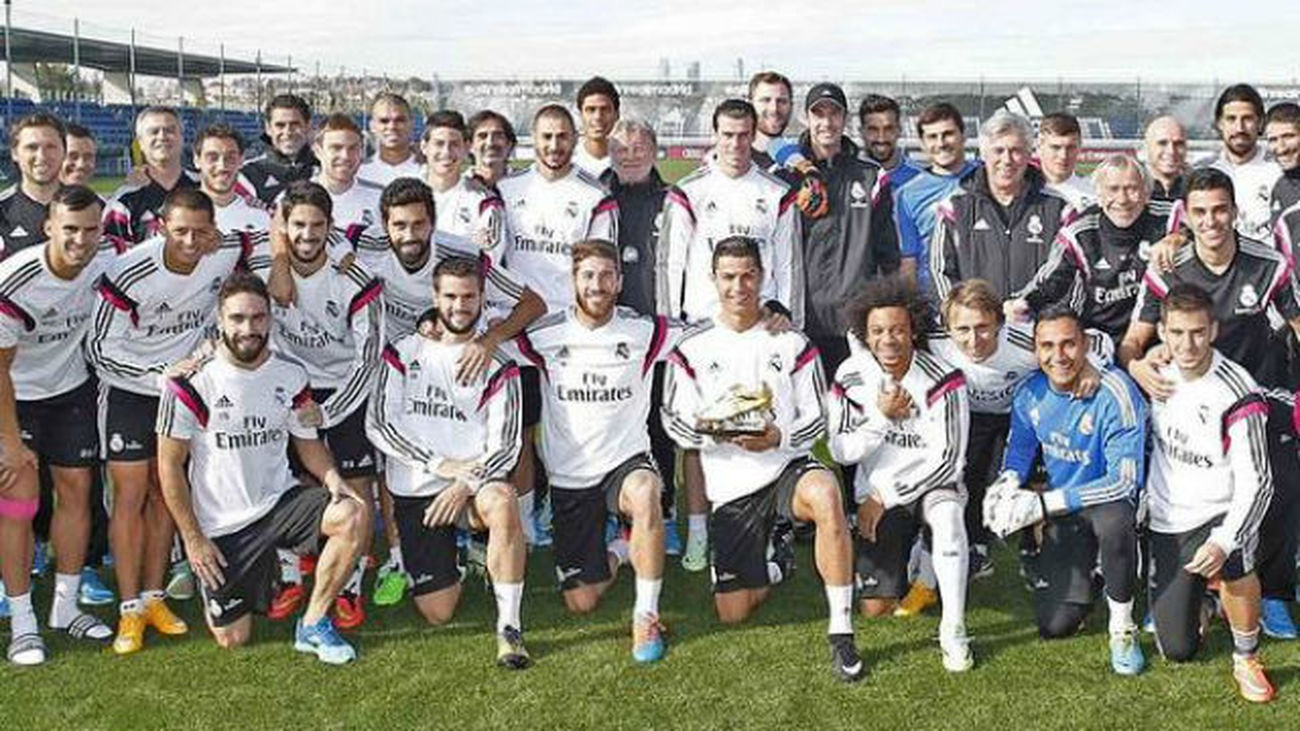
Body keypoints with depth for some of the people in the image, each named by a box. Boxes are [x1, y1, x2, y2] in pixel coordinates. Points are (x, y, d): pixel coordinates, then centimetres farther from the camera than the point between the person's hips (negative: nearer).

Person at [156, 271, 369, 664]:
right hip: (222, 524, -2)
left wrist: (332, 478, -10)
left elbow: (307, 441, 12)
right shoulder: (193, 381, -12)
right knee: (233, 639, 0)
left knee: (354, 515, -26)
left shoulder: (291, 375, 0)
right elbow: (170, 464, -6)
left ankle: (313, 624, -9)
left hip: (280, 501, 3)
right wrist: (193, 538, -8)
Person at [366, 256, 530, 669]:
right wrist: (441, 465, -12)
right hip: (414, 492, 1)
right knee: (437, 613, -7)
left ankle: (509, 627, -28)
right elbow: (377, 425, -2)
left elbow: (506, 448, -2)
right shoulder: (405, 352, 7)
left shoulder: (497, 367, 5)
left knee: (502, 502, -38)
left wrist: (466, 483, -21)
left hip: (472, 485, -1)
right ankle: (450, 564, 30)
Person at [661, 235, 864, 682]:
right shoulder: (693, 347, 3)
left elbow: (816, 421, 3)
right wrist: (712, 431, -19)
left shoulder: (791, 343, 3)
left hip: (788, 465, -1)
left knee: (825, 494, -40)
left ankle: (841, 630, -30)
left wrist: (778, 438, -18)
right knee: (732, 615, -3)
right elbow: (675, 422, 3)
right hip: (730, 486, 1)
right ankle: (776, 567, 34)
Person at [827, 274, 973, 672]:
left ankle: (953, 631, -26)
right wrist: (882, 416, -18)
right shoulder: (851, 377, -6)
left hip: (931, 484, -2)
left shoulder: (942, 381, -17)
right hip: (876, 493, 3)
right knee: (875, 607, -7)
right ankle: (908, 556, 29)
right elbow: (842, 452, -3)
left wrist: (885, 499, -17)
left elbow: (948, 460, -18)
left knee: (947, 515, -40)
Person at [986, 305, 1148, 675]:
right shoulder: (1030, 394, -8)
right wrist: (1007, 483, -15)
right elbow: (1019, 450, 10)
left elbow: (1125, 480, -28)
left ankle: (1122, 626, -15)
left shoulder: (1114, 394, -25)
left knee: (1114, 522, -41)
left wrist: (1043, 504, -32)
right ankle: (1083, 573, 31)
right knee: (1055, 626, -4)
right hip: (1062, 511, 4)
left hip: (1110, 500, -4)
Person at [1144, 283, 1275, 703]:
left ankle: (1246, 659, -12)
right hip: (1166, 519, 4)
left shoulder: (1237, 396, -22)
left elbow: (1257, 484, -23)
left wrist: (1223, 542, -35)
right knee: (1177, 650, 5)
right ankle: (1199, 590, 39)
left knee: (1231, 565, -41)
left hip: (1220, 514, -4)